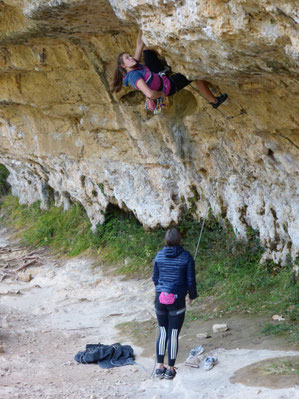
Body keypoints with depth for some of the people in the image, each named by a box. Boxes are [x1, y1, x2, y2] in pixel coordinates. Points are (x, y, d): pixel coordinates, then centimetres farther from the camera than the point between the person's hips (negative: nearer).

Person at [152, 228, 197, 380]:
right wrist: (192, 296, 12)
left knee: (162, 333, 15)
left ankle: (159, 367, 17)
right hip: (177, 300, -3)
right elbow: (190, 280, -4)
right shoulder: (186, 257, -8)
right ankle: (170, 369, 14)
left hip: (160, 299, 3)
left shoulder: (159, 256, 0)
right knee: (174, 334, 6)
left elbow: (155, 278, 8)